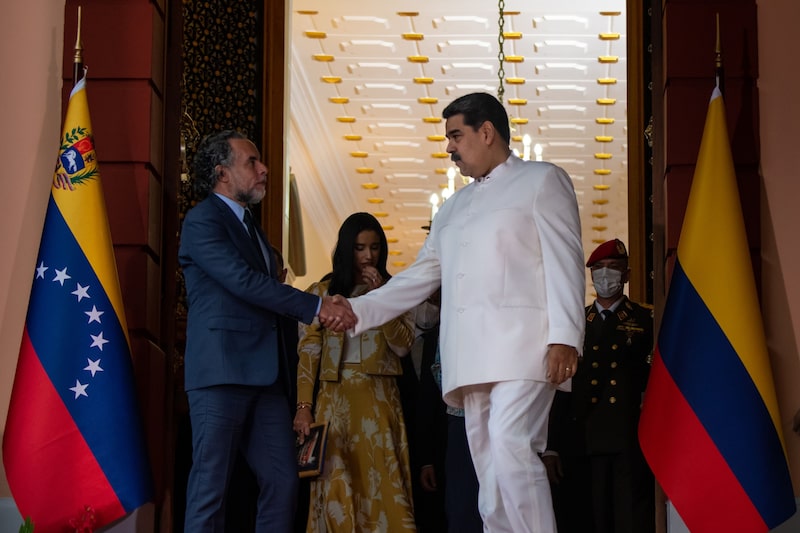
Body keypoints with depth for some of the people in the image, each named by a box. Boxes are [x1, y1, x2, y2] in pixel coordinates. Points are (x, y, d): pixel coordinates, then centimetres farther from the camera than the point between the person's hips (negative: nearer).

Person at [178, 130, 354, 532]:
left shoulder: (249, 227, 24)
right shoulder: (203, 220, -4)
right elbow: (243, 281, -15)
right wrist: (316, 306, -17)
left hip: (264, 377, 8)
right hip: (222, 373, -8)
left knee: (282, 481, 2)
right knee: (212, 484, -7)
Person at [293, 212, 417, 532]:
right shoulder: (322, 293, 7)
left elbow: (402, 346, -1)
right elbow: (307, 353, 2)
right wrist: (303, 407, -8)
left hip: (380, 402, 1)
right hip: (335, 400, -1)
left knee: (382, 485, -5)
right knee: (338, 489, -3)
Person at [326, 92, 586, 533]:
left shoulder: (541, 181, 7)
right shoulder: (453, 208, 27)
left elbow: (564, 261, -3)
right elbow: (420, 277, 25)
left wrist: (565, 336, -14)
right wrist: (359, 309, 13)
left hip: (521, 347, -7)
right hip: (471, 356, 7)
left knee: (510, 450, -24)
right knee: (488, 467, 2)